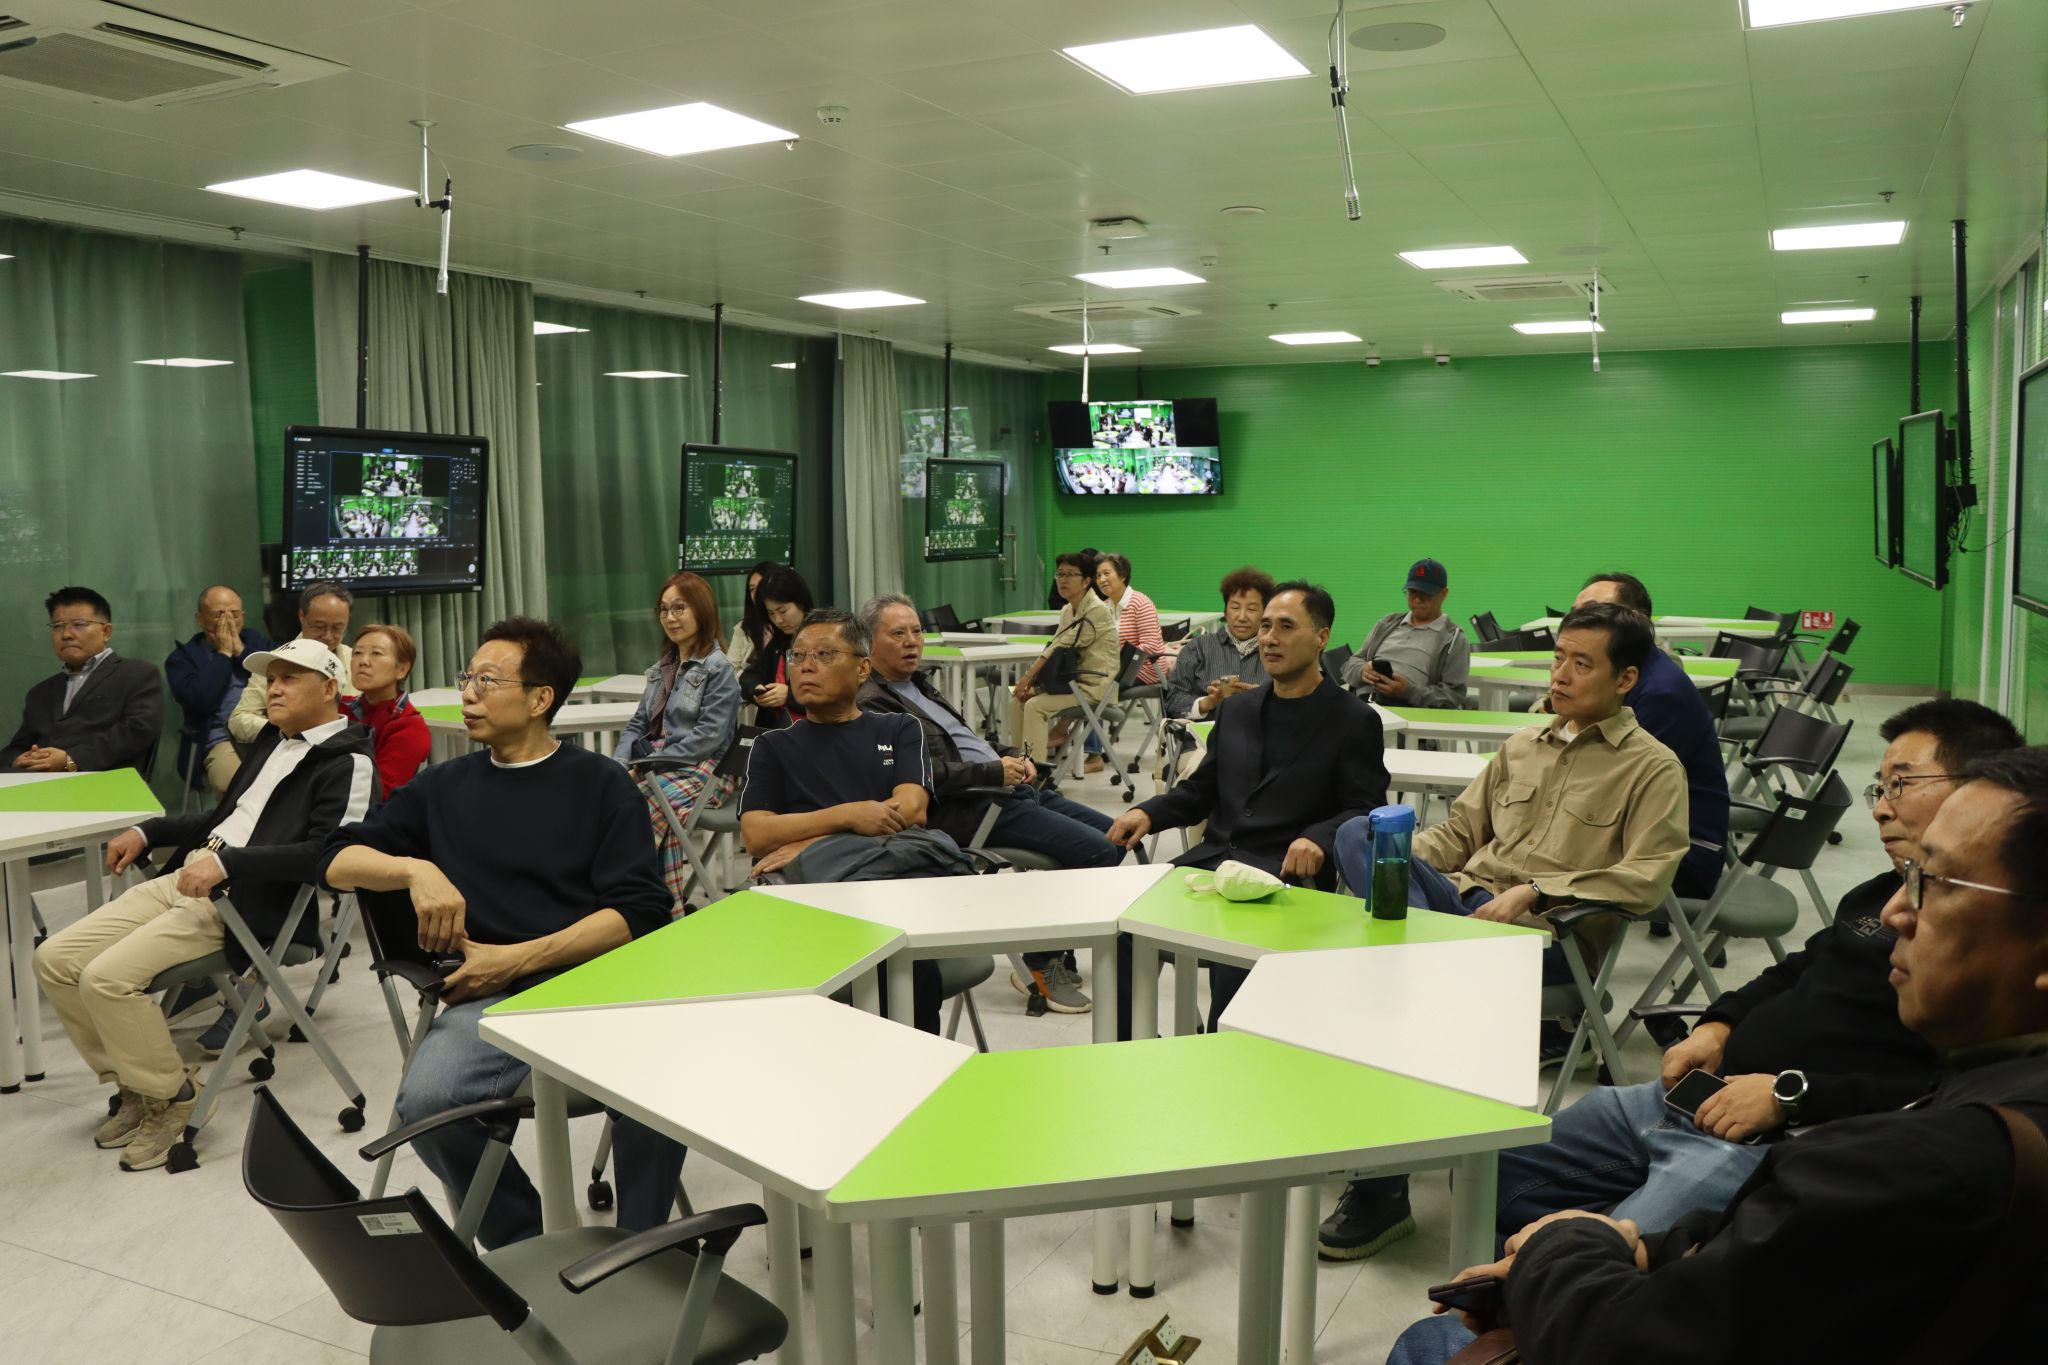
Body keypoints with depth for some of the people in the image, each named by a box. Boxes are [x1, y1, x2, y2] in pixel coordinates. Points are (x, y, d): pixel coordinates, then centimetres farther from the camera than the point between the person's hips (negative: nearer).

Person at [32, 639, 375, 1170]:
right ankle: (131, 1083, 14)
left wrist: (226, 862, -26)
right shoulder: (273, 740, 20)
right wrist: (147, 831, 19)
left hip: (246, 900, -9)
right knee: (54, 959, 1)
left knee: (107, 976, -23)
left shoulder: (347, 763, -9)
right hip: (184, 877, 9)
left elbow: (326, 852, -22)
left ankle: (170, 1096, -1)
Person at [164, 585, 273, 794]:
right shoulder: (183, 657, 9)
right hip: (222, 743, -3)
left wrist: (241, 651, 1)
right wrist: (223, 653, 0)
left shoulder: (257, 640, 19)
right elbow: (201, 701, -9)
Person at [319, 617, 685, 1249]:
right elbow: (338, 862, 16)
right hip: (490, 998, 3)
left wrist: (517, 958, -10)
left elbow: (639, 912, -1)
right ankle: (527, 1250, -4)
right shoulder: (444, 787, 19)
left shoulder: (601, 783, 9)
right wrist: (415, 870, -6)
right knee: (425, 1102, -28)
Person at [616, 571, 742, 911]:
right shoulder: (662, 668, 20)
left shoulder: (718, 669, -4)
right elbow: (637, 725, 20)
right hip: (657, 765, 7)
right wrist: (619, 763, 1)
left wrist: (649, 764, -15)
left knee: (644, 804, -33)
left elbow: (707, 737, -12)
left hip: (700, 769, -6)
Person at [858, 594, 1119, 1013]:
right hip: (972, 811, -11)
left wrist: (1013, 757, 9)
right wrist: (995, 771, -18)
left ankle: (1053, 953, 15)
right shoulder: (871, 704, -10)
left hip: (1014, 790, 11)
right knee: (1097, 851, -19)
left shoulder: (919, 686, 21)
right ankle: (1042, 963, -2)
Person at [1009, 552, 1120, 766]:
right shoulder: (1067, 611, 12)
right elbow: (1054, 649, 7)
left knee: (1035, 705, -21)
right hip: (1073, 679, 9)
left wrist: (1028, 676, -19)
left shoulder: (1097, 610, -16)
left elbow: (1062, 648, -20)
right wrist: (1030, 682, -8)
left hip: (1093, 686, -9)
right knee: (1017, 699, -1)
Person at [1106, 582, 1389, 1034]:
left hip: (1288, 872, -5)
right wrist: (1148, 813, 5)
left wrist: (1318, 839, -22)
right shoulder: (1236, 710, 21)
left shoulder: (1354, 721, 3)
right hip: (1214, 857, 5)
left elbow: (1366, 811, -2)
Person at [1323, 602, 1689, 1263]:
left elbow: (1645, 880, -6)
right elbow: (1459, 831, 23)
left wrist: (1533, 891, -15)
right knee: (1357, 832, -23)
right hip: (1462, 898, 6)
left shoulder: (1653, 767, 6)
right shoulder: (1521, 746, 24)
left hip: (1548, 929, -6)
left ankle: (1381, 1189, -21)